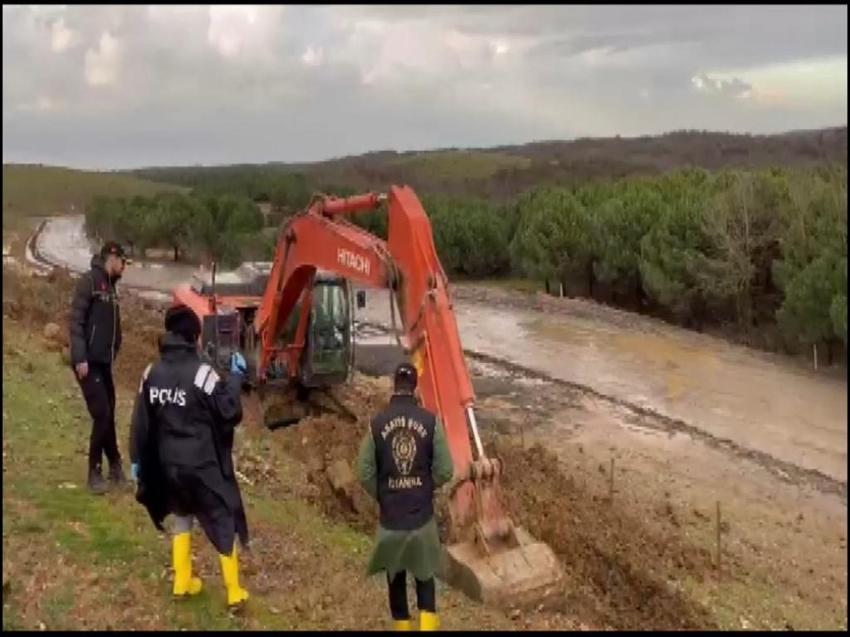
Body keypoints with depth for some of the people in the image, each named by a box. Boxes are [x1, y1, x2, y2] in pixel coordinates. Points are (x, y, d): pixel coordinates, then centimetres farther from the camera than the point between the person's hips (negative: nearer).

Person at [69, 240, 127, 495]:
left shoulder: (110, 285, 13)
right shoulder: (89, 280, -11)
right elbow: (76, 321, -17)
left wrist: (113, 353, 11)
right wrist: (80, 358, -21)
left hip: (104, 362, 8)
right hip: (88, 362, -8)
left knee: (108, 415, 13)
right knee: (102, 415, -9)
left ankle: (114, 466, 25)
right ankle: (95, 472, 4)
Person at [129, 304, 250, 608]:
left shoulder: (152, 372, 0)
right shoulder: (201, 372, -19)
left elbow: (141, 422, 6)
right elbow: (229, 412, -15)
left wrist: (137, 460, 15)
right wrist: (236, 376, -6)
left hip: (168, 464, 6)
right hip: (202, 464, -5)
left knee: (182, 517, 26)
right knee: (223, 522, 8)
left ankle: (182, 583, 33)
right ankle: (234, 592, 14)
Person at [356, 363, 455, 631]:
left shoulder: (377, 423, -10)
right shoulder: (431, 421, -10)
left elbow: (365, 473, -7)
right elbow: (445, 470, -7)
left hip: (390, 517, 0)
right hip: (422, 515, 0)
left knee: (395, 577, 19)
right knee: (425, 574, 18)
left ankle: (402, 624, 32)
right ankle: (427, 624, 10)